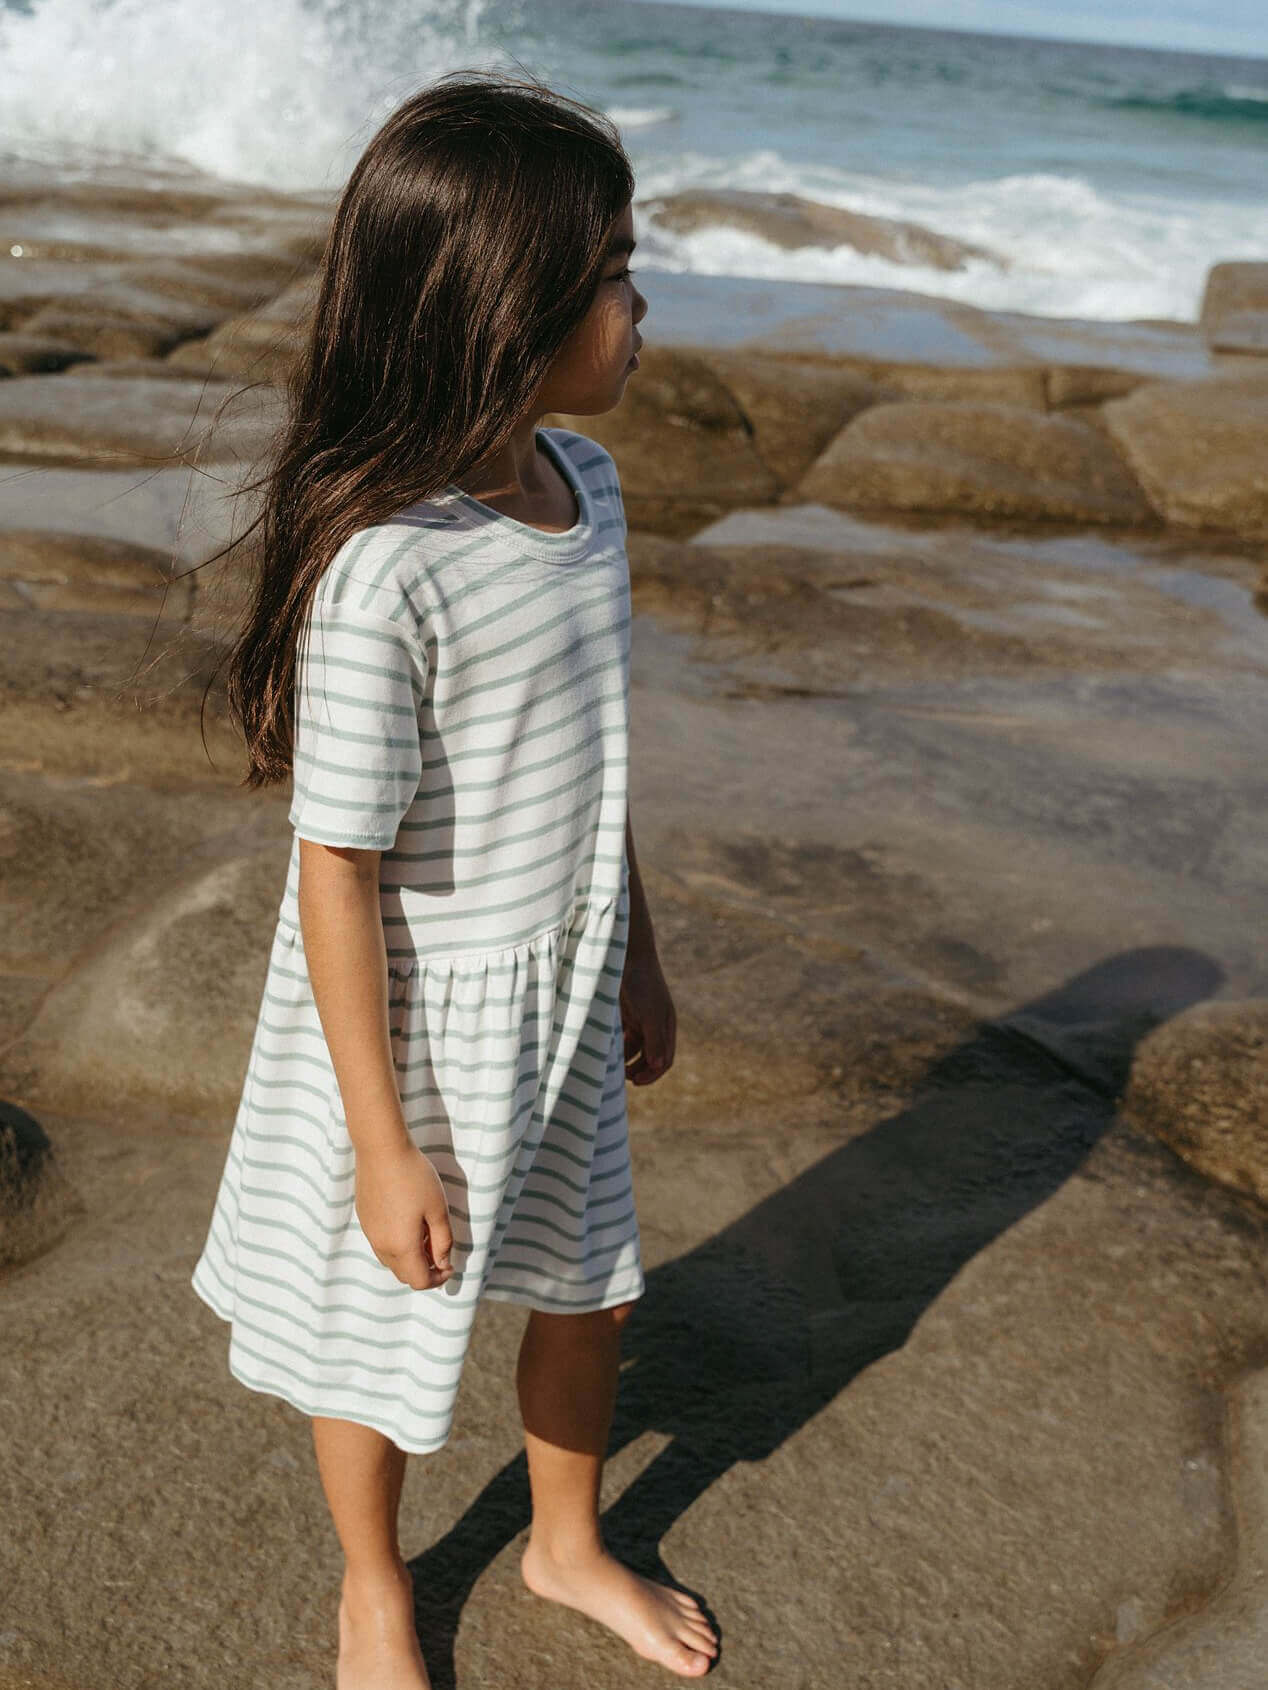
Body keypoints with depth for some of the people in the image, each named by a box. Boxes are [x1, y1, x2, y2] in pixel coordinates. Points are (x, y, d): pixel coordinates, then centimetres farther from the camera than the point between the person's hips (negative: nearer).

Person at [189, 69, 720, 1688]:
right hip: (418, 1018, -7)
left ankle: (569, 1544, 53)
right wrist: (387, 1147, -16)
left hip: (561, 996, 7)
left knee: (587, 1278, 24)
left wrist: (633, 951, 17)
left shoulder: (582, 479, -4)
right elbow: (337, 874, -23)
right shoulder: (383, 571, -30)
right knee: (386, 1328, 18)